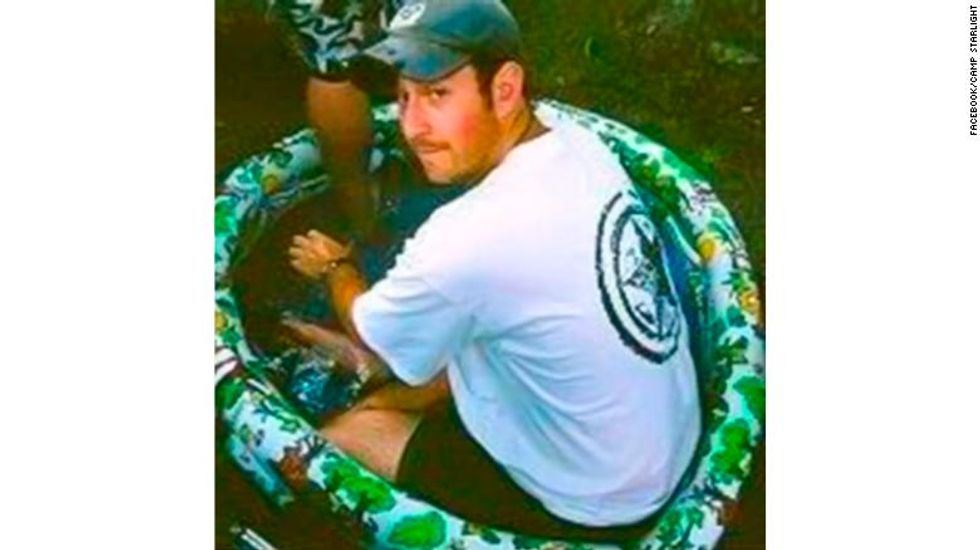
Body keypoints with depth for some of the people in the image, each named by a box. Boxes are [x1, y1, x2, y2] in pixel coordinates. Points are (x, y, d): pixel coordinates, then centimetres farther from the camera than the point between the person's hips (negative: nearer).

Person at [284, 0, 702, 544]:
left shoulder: (468, 241, -33)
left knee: (341, 436, 5)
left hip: (597, 502, -7)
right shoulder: (580, 144, -10)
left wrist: (334, 267, 12)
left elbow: (369, 331, -10)